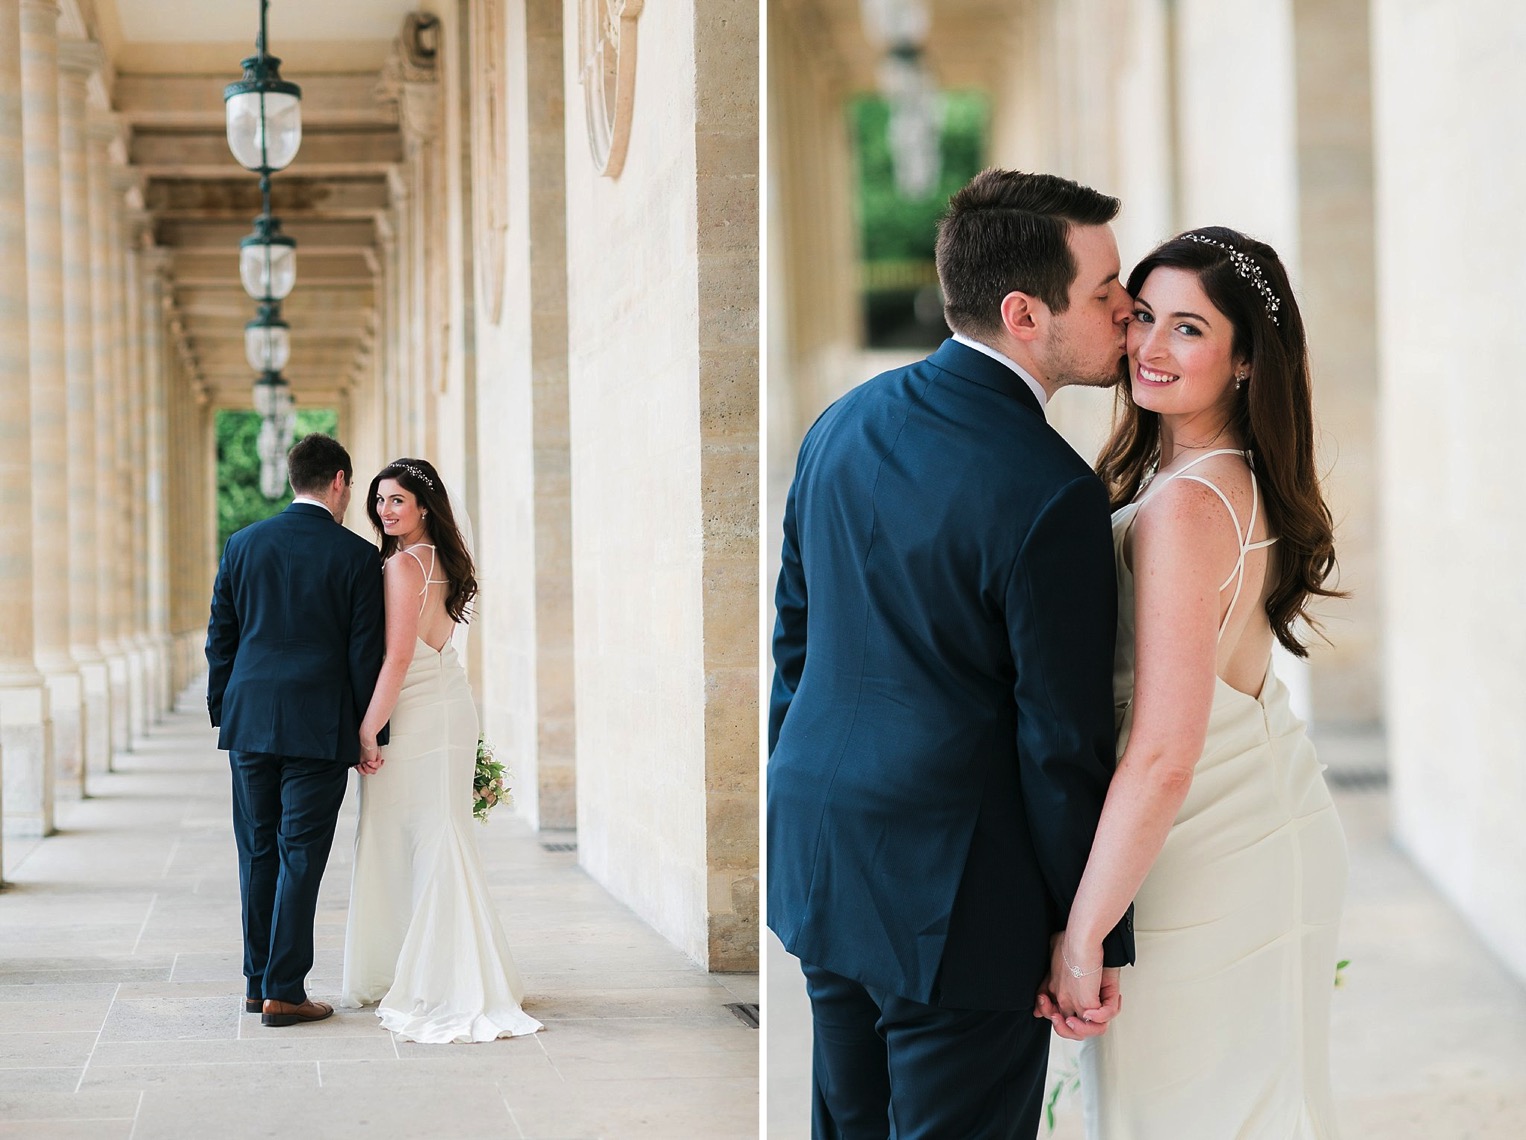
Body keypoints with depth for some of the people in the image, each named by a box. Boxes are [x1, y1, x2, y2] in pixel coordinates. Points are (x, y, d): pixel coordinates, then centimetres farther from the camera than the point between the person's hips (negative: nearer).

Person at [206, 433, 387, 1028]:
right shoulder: (356, 555, -5)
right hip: (319, 728, -4)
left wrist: (222, 713, 18)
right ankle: (284, 992, -1)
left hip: (250, 723, 4)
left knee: (258, 853, 13)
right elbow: (366, 654, -5)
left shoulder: (243, 544, 5)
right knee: (300, 856, -1)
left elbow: (220, 639, 9)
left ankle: (258, 982, 18)